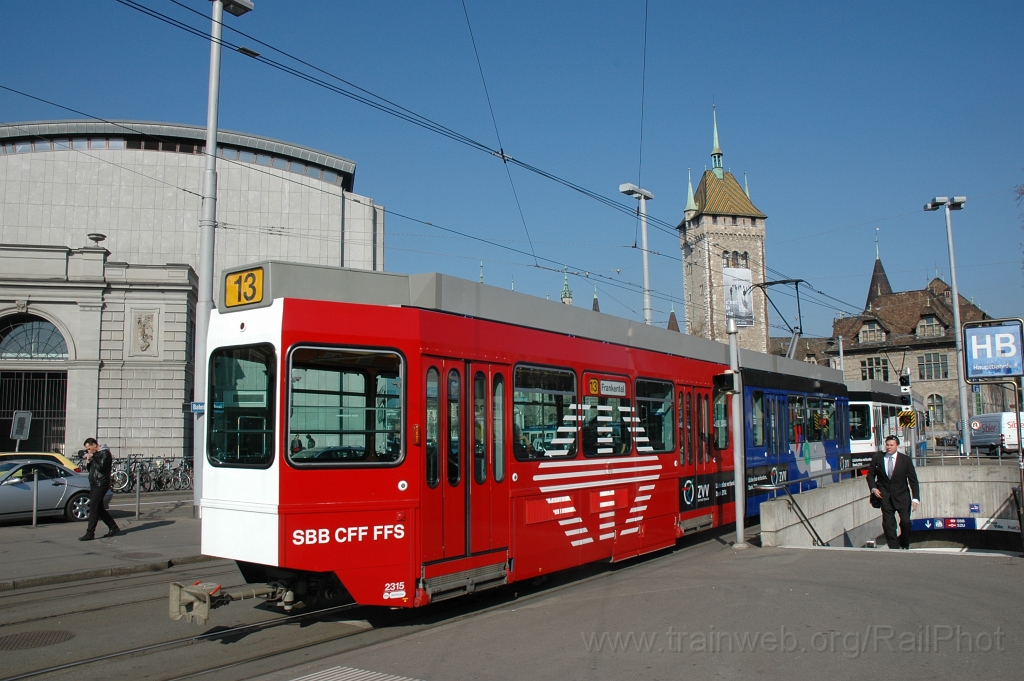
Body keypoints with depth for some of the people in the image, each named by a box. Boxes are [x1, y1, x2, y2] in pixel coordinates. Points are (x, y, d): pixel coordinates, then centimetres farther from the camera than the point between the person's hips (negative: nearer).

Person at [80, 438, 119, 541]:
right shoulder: (95, 454, 16)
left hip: (101, 485, -10)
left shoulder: (105, 453, -11)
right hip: (94, 484, 10)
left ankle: (90, 534, -9)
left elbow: (101, 467, -23)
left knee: (93, 508, -10)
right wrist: (88, 460, 2)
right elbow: (89, 468, 20)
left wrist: (92, 458, -15)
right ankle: (113, 527, 22)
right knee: (99, 508, 12)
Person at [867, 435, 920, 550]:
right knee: (888, 524, -2)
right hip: (885, 496, 1)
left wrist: (915, 498, -8)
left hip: (902, 496, -1)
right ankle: (894, 548, 8)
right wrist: (873, 488, -5)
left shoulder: (906, 460, -3)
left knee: (905, 521, -7)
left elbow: (913, 480, -1)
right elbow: (870, 474, 12)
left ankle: (904, 546, 19)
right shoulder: (877, 458, 0)